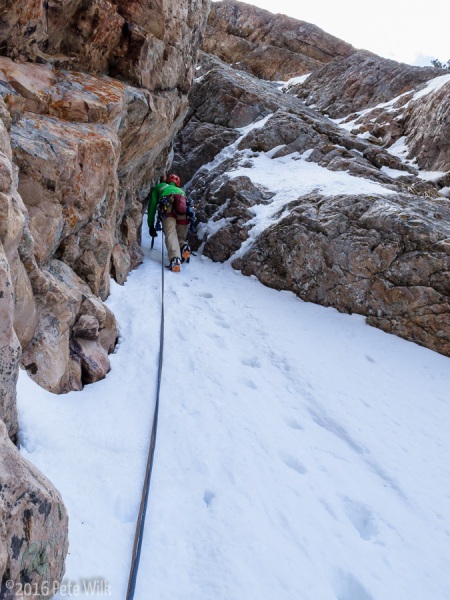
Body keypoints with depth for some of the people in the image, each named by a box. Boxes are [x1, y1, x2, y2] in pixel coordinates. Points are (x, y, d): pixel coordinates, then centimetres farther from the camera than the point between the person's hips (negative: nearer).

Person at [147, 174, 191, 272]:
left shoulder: (158, 187, 38)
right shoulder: (181, 190, 45)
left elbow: (152, 206, 31)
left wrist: (151, 226, 35)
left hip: (168, 205, -3)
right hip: (183, 206, 3)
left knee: (170, 235, -16)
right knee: (181, 237, 11)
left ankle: (175, 259, -40)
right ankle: (184, 247, -22)